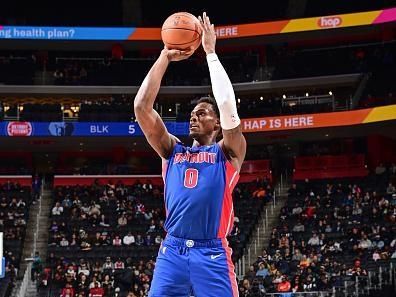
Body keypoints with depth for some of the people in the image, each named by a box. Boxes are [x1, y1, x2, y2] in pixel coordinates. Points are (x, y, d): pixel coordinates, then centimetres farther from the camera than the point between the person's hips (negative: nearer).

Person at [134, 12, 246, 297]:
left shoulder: (227, 152, 9)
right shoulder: (172, 150, 19)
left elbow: (228, 104, -7)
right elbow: (141, 107, 9)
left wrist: (210, 52, -2)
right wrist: (165, 57, 6)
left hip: (212, 253, -3)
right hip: (172, 250, 3)